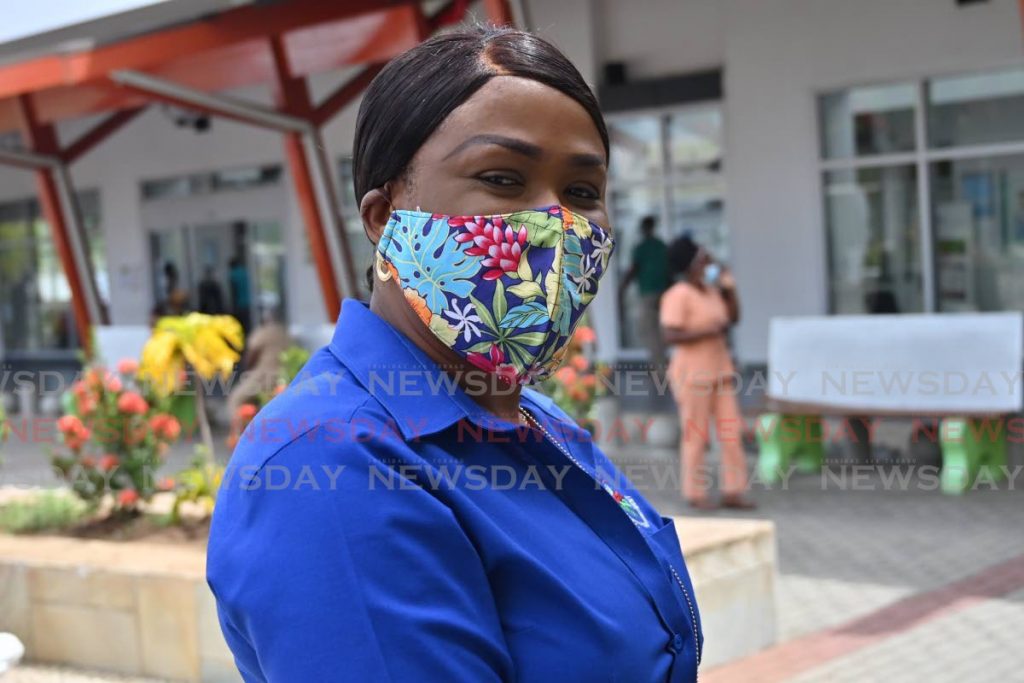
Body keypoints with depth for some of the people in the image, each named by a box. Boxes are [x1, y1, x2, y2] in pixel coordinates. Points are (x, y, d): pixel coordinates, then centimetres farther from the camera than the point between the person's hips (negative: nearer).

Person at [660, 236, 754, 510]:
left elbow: (733, 318, 15)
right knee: (696, 436, 1)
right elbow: (670, 335, -21)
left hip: (719, 371, 8)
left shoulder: (710, 290, 8)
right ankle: (695, 493, 12)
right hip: (692, 373, -7)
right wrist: (707, 332, -23)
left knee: (732, 431, 5)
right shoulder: (678, 296, -15)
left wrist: (730, 287, 5)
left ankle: (732, 492, 10)